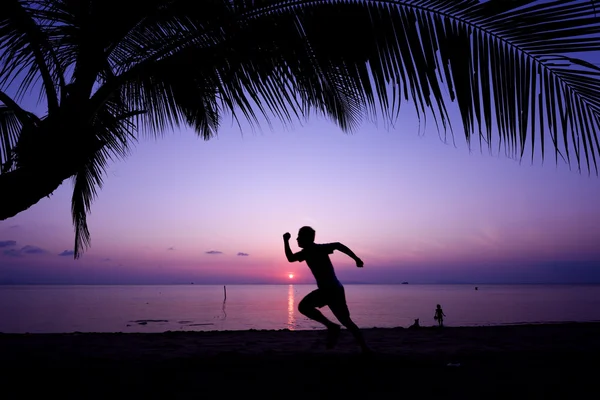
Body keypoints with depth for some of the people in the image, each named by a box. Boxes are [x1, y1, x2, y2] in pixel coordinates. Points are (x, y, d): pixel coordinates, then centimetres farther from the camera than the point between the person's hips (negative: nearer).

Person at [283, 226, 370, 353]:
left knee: (345, 321, -7)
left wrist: (356, 259, -27)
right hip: (324, 290, 9)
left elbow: (338, 245, -23)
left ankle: (365, 348, 1)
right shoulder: (306, 252, 13)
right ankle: (331, 327, 4)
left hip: (334, 290, -9)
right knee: (303, 306, 5)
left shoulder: (318, 248, -13)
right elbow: (290, 258, 23)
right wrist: (286, 241, 13)